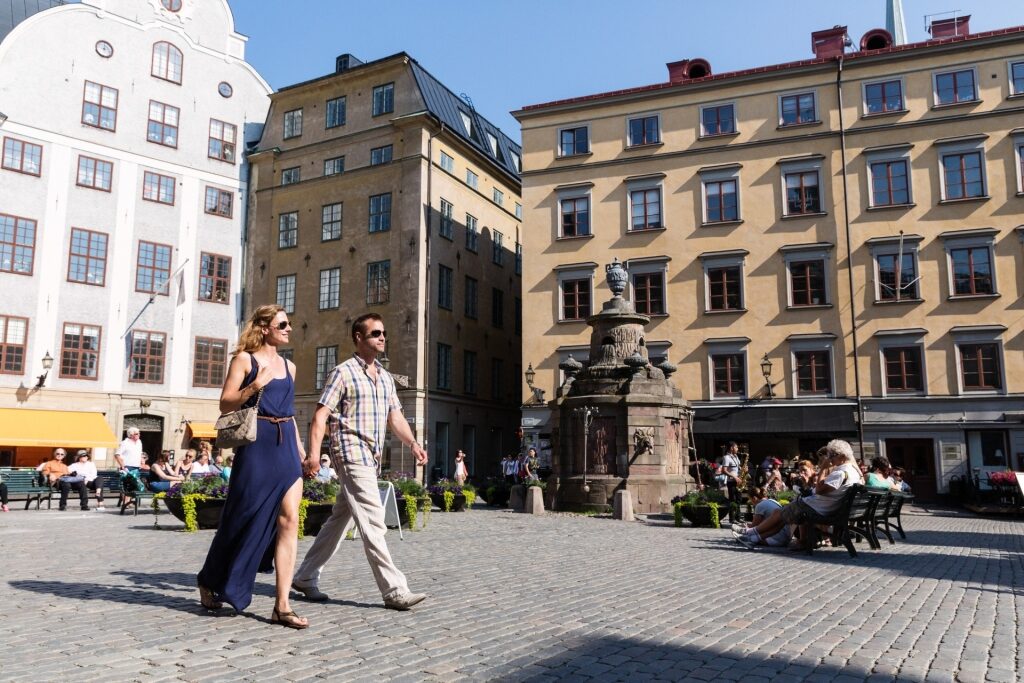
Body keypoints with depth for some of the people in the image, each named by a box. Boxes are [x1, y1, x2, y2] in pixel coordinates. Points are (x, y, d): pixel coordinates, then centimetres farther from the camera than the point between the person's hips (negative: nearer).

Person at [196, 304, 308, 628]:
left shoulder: (288, 365, 17)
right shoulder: (244, 359, 0)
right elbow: (225, 403, -5)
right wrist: (255, 386, -19)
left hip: (286, 445, 5)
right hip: (257, 443, -5)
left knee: (289, 521, -5)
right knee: (245, 517, 4)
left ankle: (282, 606, -3)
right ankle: (209, 580, 30)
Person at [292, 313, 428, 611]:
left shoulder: (385, 377, 17)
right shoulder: (343, 372, -4)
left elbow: (395, 417, 15)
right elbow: (321, 415, -9)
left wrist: (413, 443, -2)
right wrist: (314, 453, -20)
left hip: (372, 458, 8)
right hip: (351, 454, -8)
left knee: (339, 520, 14)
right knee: (373, 522, -10)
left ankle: (305, 577, 26)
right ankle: (395, 591, -9)